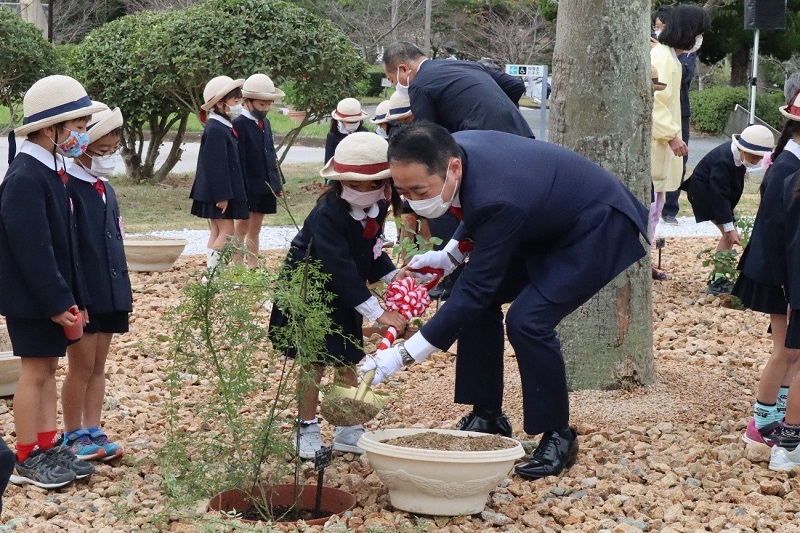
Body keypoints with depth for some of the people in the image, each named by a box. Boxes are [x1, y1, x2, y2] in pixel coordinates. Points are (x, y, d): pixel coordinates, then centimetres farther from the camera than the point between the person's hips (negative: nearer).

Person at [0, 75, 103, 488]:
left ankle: (48, 448, 24)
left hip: (51, 296, 9)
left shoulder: (51, 172, 9)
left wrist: (72, 296, 13)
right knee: (34, 372, 0)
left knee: (48, 369, 14)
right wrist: (57, 301, -20)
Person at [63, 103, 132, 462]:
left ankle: (93, 432, 20)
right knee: (82, 366, 2)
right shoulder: (68, 188, -15)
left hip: (109, 292, 8)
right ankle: (73, 436, 15)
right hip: (82, 294, -8)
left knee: (98, 366, 13)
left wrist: (122, 287, 16)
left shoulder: (105, 189, 12)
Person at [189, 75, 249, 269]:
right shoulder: (215, 130, -19)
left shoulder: (225, 127, 13)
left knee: (217, 232, 12)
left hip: (222, 192, 10)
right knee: (227, 232, -9)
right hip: (217, 193, -10)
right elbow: (215, 166, -22)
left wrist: (226, 193, 21)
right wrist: (222, 195, -22)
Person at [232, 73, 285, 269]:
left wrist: (278, 183, 14)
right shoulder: (238, 125, -13)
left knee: (255, 228, 14)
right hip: (248, 187, -8)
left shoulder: (265, 122, 13)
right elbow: (238, 160, -16)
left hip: (265, 186, 8)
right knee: (242, 227, -2)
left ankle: (253, 266, 20)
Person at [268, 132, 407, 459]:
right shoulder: (327, 215, -32)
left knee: (347, 363, 12)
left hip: (343, 300, 7)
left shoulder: (377, 210, -8)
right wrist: (377, 313, -37)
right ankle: (307, 432, 12)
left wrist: (393, 277, -11)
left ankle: (348, 431, 23)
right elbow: (341, 270, -36)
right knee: (314, 363, -1)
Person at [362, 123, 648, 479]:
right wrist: (450, 255, -4)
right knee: (479, 300, 0)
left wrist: (402, 355, -32)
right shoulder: (453, 151, -16)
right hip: (546, 224, 9)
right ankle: (488, 417, 13)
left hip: (600, 230, -9)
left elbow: (475, 291, -33)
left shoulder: (498, 198, -40)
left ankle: (558, 436, -4)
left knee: (528, 320, -23)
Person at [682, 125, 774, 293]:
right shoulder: (723, 161, -34)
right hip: (705, 192, -9)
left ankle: (720, 278, 17)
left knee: (729, 235, 8)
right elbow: (719, 196, -31)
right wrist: (730, 228, -30)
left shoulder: (738, 152, -10)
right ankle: (717, 282, -15)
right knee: (729, 235, -16)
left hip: (718, 191, 9)